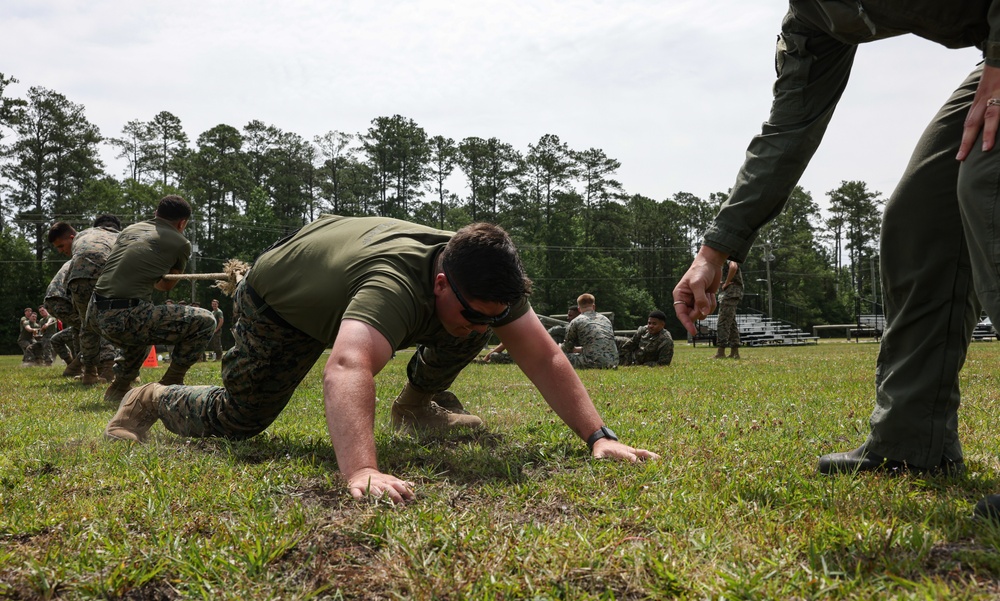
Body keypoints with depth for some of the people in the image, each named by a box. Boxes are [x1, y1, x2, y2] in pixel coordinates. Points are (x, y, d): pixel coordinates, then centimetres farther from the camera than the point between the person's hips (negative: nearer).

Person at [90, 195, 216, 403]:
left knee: (143, 324, 39)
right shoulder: (180, 243, 3)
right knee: (205, 321, 1)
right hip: (125, 319, -8)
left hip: (97, 314, 8)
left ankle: (119, 386, 29)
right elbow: (167, 286, 17)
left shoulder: (130, 229, 20)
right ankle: (169, 386, 5)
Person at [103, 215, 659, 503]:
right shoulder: (398, 285, -48)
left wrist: (599, 435, -35)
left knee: (466, 334, -7)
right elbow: (348, 368, -64)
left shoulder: (484, 281, -26)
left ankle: (418, 405, 14)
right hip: (280, 299, -5)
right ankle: (153, 401, 27)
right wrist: (361, 472, -77)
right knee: (237, 421, -3)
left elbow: (546, 358, -26)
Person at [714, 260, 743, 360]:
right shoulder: (723, 262, 23)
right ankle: (734, 352, 11)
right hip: (727, 294, 11)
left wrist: (726, 283, -20)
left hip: (731, 293, -11)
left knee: (723, 323, -12)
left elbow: (733, 267, -29)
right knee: (731, 323, 9)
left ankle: (721, 352, -14)